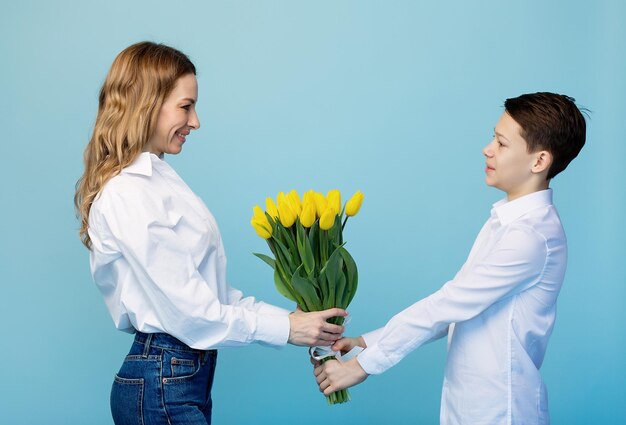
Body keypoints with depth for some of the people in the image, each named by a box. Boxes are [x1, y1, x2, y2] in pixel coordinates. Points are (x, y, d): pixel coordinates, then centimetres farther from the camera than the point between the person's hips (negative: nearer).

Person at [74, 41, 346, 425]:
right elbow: (187, 311, -20)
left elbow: (211, 289, 10)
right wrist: (285, 327, -13)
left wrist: (287, 315, 3)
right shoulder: (127, 195, -18)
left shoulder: (157, 178, 10)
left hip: (189, 375, 9)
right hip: (162, 386, -9)